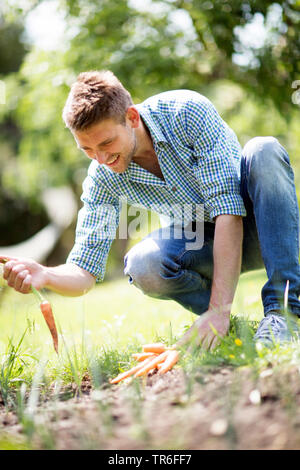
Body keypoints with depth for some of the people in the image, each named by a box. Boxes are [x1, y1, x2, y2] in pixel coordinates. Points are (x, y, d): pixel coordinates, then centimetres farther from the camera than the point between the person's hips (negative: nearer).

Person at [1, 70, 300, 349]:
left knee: (263, 151, -34)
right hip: (202, 241, 2)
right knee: (143, 264, -31)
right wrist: (44, 275, -39)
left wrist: (219, 309, -38)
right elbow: (84, 273, -14)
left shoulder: (188, 112, -26)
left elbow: (227, 210, -31)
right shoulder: (102, 177, -15)